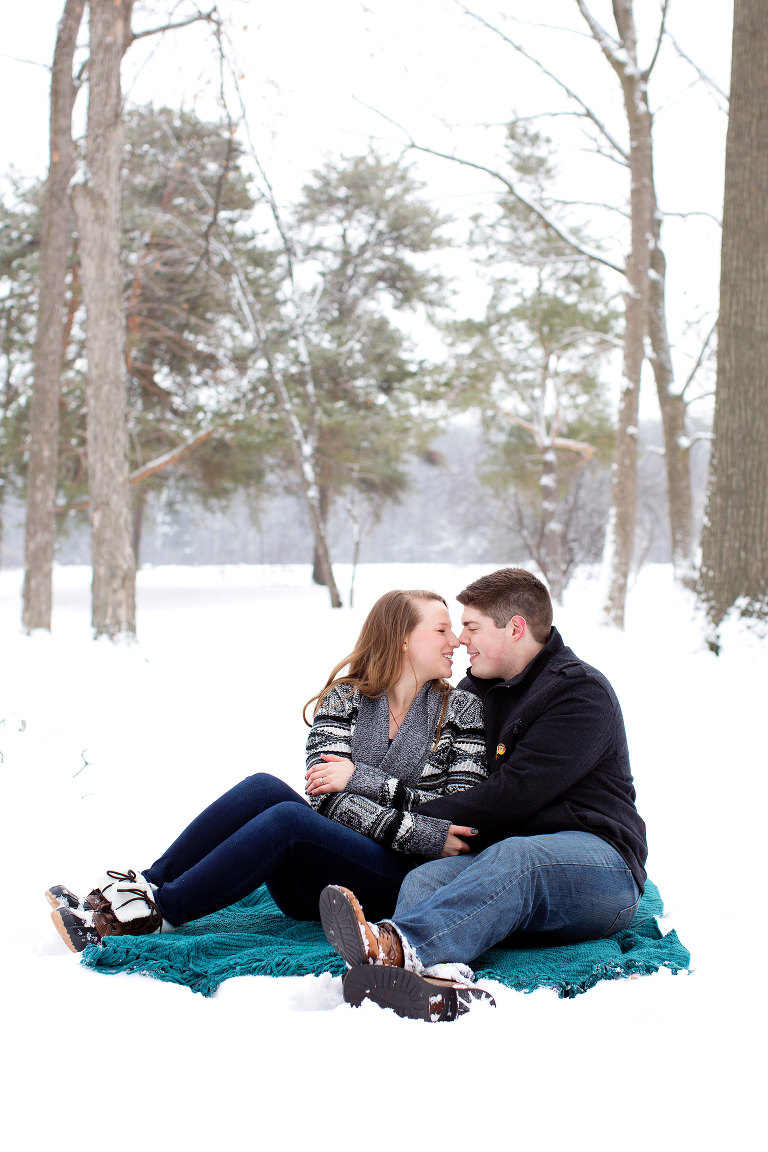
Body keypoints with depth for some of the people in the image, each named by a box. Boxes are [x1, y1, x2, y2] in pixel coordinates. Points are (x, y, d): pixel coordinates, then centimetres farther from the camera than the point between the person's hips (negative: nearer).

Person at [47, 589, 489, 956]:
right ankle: (146, 887, -25)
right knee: (264, 788, -26)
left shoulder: (462, 711, 6)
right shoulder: (344, 699, 8)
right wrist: (421, 835, -18)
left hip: (402, 886, -2)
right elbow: (327, 795, -7)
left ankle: (152, 915, -28)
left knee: (287, 817, -30)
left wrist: (364, 779, -12)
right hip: (315, 888, 2)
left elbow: (464, 813, -4)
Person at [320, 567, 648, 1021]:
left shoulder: (582, 692, -4)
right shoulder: (478, 689, 21)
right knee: (423, 880, -26)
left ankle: (397, 944, -65)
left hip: (598, 863, -6)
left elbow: (512, 795, -14)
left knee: (512, 857, -39)